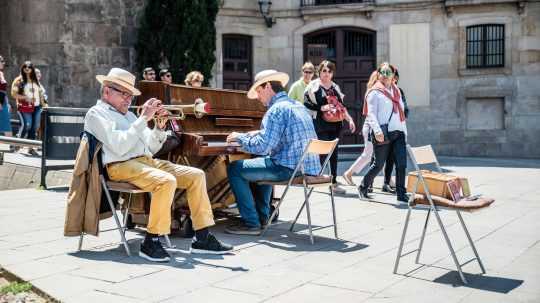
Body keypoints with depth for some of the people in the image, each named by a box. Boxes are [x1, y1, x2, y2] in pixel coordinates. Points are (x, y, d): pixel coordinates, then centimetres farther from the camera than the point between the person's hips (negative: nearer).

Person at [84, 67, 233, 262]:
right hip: (121, 166, -8)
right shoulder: (97, 113, 1)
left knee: (196, 175, -5)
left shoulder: (128, 115, 25)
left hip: (146, 160, 8)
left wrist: (159, 126, 4)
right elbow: (119, 146, -17)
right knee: (167, 181, -33)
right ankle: (151, 242, -22)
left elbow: (151, 148, 21)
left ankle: (202, 238, -5)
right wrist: (143, 119, -14)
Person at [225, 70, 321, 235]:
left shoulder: (277, 109, -13)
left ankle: (251, 223, -1)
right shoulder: (298, 106, 16)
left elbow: (262, 147, -19)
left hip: (289, 169, -10)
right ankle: (262, 216, 34)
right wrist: (258, 134, 27)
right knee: (260, 164, 35)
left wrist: (239, 137, -4)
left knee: (235, 169, -1)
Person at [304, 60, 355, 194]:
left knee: (334, 153, 6)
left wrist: (349, 119, 13)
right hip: (320, 125, -6)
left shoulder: (335, 87, 19)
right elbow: (306, 103, -8)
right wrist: (321, 108, -17)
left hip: (335, 124, 6)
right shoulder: (313, 86, 0)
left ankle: (334, 182, 12)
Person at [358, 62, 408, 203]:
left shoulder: (396, 91, 18)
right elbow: (371, 114, -11)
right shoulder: (375, 92, -3)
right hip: (383, 134, -6)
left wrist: (404, 131, 17)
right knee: (378, 164, 1)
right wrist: (377, 131, -25)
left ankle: (401, 194, 4)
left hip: (398, 133, 6)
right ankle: (363, 187, 22)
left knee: (401, 164, -3)